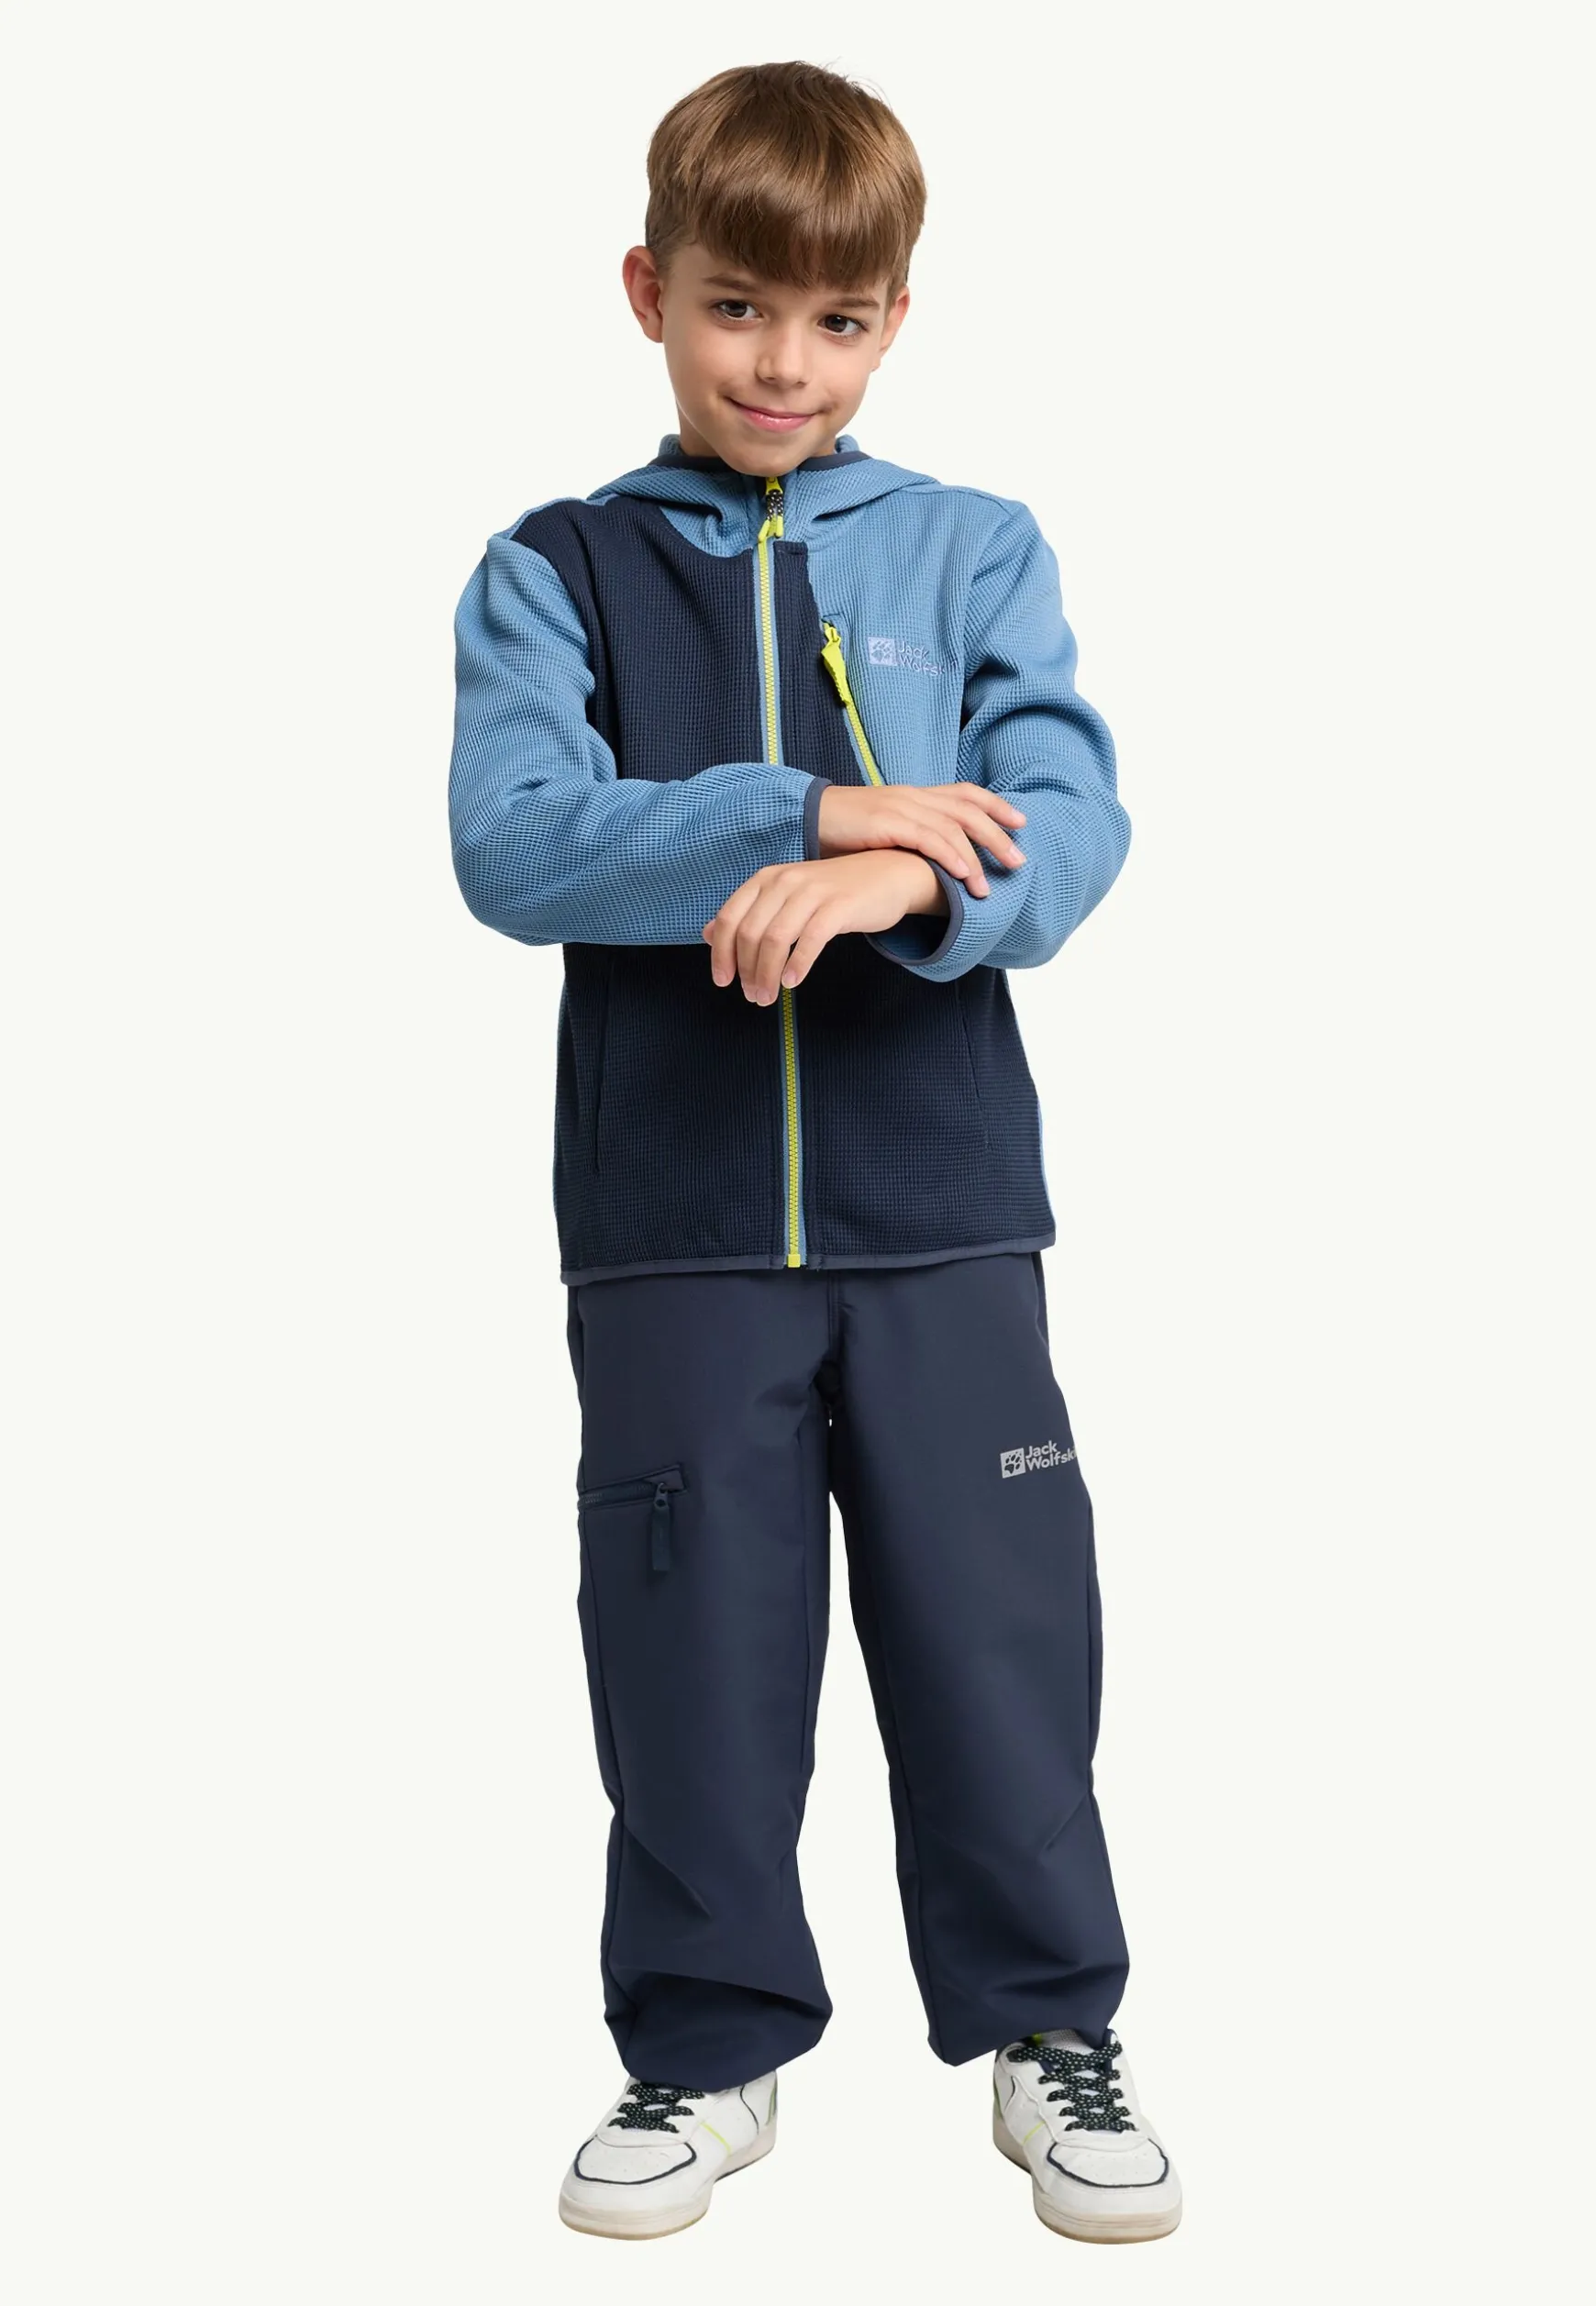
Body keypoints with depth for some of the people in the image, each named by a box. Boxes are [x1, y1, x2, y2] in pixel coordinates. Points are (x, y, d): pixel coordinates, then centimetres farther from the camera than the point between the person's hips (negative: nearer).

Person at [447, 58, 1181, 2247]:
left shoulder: (973, 550, 8)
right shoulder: (555, 571, 5)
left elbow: (1069, 825, -5)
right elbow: (512, 843, -11)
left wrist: (882, 887, -25)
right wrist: (814, 813, -20)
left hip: (942, 1201, 0)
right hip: (671, 1217, 0)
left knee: (995, 1626, 6)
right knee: (693, 1647, 8)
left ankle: (1050, 2026, 23)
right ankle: (711, 2046, 24)